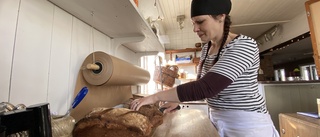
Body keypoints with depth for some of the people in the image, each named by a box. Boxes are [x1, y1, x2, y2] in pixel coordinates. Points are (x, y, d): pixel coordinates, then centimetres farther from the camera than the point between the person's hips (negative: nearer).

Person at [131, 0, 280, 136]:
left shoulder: (244, 45, -22)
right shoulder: (206, 48, 1)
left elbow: (207, 87, -34)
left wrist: (155, 96, -30)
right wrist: (178, 99, 0)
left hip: (247, 123, -6)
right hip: (217, 119, 7)